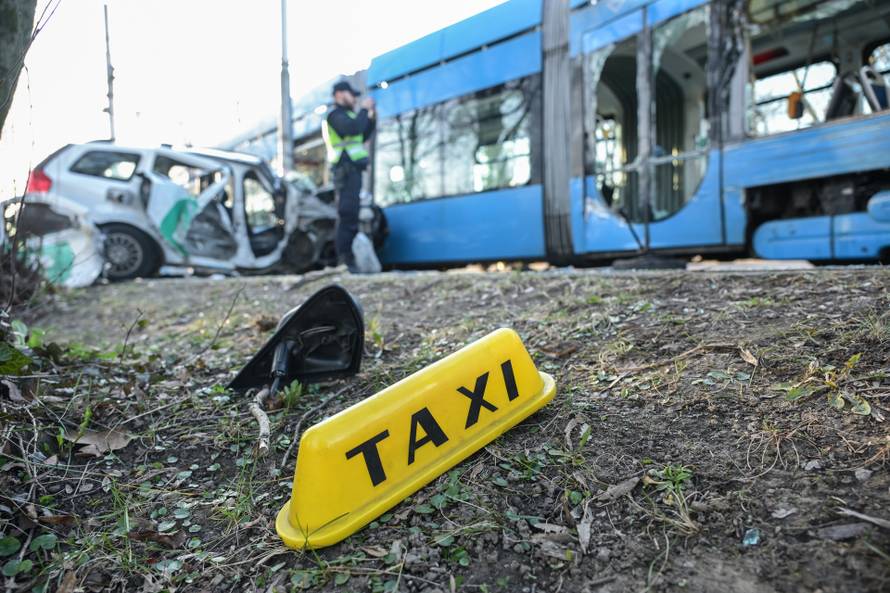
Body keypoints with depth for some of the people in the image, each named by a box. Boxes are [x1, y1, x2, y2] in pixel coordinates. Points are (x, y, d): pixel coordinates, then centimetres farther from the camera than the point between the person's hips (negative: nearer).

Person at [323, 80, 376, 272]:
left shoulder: (345, 115, 26)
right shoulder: (335, 115, -5)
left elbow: (362, 137, 27)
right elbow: (353, 129, -23)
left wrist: (371, 119, 16)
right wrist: (364, 110, -10)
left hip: (352, 171, 10)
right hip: (347, 170, -10)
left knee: (350, 216, 9)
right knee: (347, 215, -15)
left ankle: (347, 259, 13)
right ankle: (345, 261, -16)